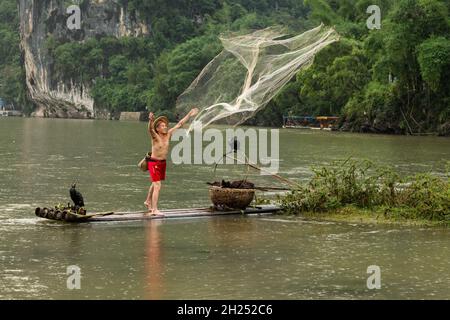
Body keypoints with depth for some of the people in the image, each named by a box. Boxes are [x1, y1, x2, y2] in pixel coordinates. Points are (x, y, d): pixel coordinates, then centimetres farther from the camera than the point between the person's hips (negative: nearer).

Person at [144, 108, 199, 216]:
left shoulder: (168, 134, -3)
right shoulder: (155, 137, -19)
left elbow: (179, 124, 2)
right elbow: (150, 129, -41)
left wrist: (189, 115, 4)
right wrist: (151, 120, -61)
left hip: (163, 162, 7)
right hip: (153, 163, -7)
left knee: (155, 184, 24)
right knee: (157, 186, -15)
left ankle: (148, 201, 45)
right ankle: (154, 210, -16)